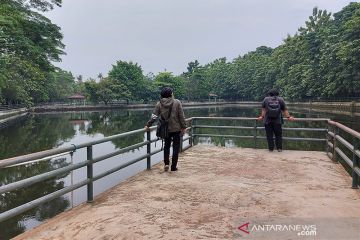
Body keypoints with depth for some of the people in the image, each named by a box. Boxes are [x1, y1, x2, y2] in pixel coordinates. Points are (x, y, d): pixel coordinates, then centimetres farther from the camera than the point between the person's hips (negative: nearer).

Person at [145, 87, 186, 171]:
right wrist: (183, 127, 1)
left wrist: (148, 125, 5)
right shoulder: (177, 102, -7)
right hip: (176, 129, -2)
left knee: (167, 146, 20)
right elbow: (181, 116, -6)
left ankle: (166, 163, 9)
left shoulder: (159, 104, -3)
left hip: (166, 129, 2)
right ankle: (173, 166, 10)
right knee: (176, 147, 8)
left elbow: (154, 116, -4)